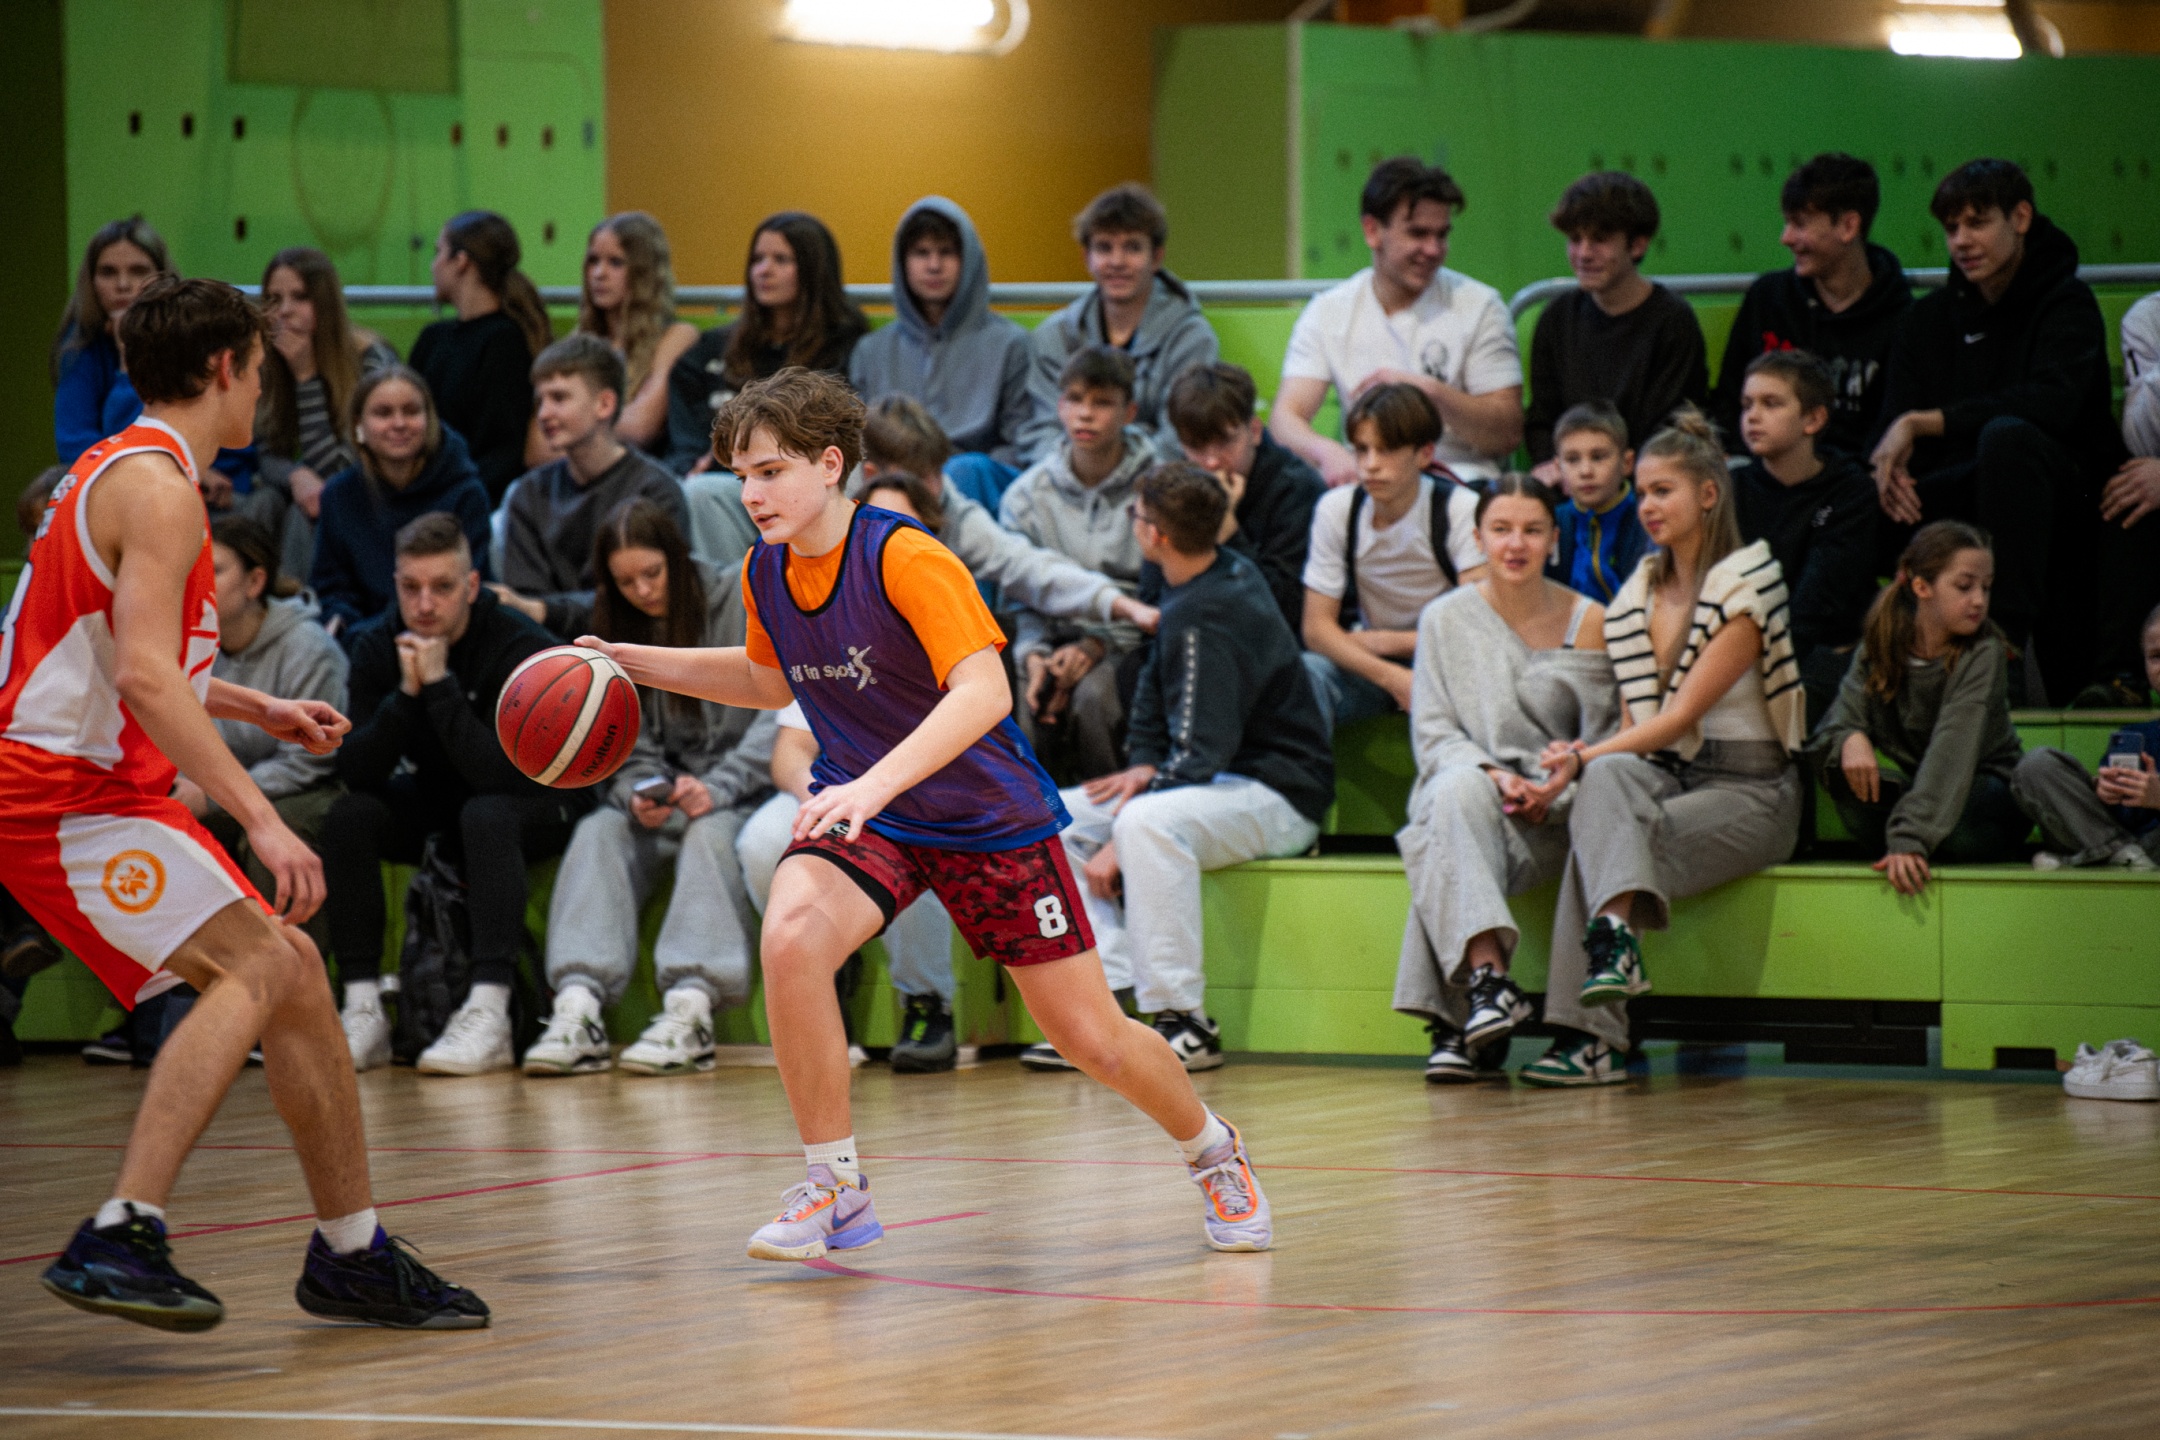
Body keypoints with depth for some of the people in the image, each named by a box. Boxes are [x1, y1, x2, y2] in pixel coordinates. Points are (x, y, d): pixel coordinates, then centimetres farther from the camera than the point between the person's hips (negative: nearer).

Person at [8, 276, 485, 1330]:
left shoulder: (123, 472, 19)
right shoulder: (158, 489, -14)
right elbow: (145, 678, -27)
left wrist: (262, 712, 35)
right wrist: (258, 818, -30)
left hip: (96, 787, 10)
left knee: (291, 969, 13)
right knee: (253, 971, -23)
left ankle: (351, 1255, 20)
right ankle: (119, 1239, -32)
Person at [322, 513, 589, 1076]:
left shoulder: (522, 646, -26)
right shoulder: (377, 647, -11)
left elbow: (503, 774, -36)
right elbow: (357, 772, -19)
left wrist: (441, 684, -38)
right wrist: (407, 692, -32)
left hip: (539, 802, -5)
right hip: (438, 800, 5)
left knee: (486, 814, -37)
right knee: (349, 815, -22)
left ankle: (489, 1015, -44)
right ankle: (363, 1012, -23)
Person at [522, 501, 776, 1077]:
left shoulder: (746, 602, -4)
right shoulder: (619, 630, 11)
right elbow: (630, 747, 7)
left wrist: (717, 787, -23)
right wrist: (641, 794, -16)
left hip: (744, 784, -4)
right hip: (666, 789, 5)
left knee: (710, 831, -36)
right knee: (597, 833, -24)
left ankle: (691, 1008, -52)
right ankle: (578, 1004, -41)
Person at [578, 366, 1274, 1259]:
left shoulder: (907, 561, -23)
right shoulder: (764, 574, -3)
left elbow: (984, 690, -35)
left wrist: (876, 784, -47)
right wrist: (633, 663, 9)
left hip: (989, 813, -4)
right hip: (861, 808, 4)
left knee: (1091, 1037, 1)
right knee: (791, 933, -30)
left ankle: (1211, 1151, 35)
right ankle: (834, 1191, -17)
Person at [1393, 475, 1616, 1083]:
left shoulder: (1588, 623, 6)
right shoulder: (1444, 620, 9)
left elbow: (1605, 737, 4)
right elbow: (1433, 734, 4)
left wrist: (1555, 788, -16)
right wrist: (1491, 775, -16)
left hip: (1553, 810, -2)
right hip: (1469, 791, 2)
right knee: (1457, 793, -38)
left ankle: (1457, 1026, -41)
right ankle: (1487, 976, -51)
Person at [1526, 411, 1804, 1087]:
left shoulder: (1744, 588, -8)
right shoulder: (1638, 594, 14)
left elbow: (1681, 715, -14)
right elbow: (1636, 721, 12)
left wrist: (1583, 760, -20)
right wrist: (1584, 762, -11)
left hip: (1748, 788, -5)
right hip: (1664, 777, 5)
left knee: (1597, 832, -30)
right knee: (1606, 782, -31)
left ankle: (1590, 1037, -41)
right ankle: (1617, 936, -49)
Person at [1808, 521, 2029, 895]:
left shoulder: (1983, 654, -18)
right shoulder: (1882, 645, -4)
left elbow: (1950, 754, -30)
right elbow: (1843, 717, -8)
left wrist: (1909, 840, -41)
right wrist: (1850, 739, -35)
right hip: (1914, 785, 4)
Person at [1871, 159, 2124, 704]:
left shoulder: (2068, 304, -5)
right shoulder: (1929, 318, 12)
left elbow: (2052, 401, -24)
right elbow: (1894, 424, 4)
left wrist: (1921, 423, -26)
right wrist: (1892, 467, -23)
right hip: (1968, 498, 4)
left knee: (2008, 435, -38)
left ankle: (2008, 652, -43)